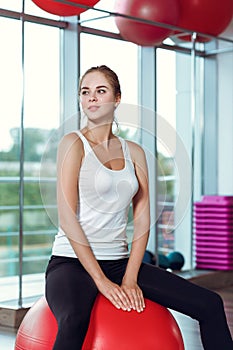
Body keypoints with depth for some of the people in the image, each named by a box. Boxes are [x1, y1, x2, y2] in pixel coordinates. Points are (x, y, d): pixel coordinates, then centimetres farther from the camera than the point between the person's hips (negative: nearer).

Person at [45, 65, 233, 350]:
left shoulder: (134, 152, 11)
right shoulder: (74, 143, -4)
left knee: (210, 305, -7)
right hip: (71, 262, -5)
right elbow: (67, 217, -12)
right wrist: (101, 281, -16)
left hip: (120, 261, 5)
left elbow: (142, 221, 5)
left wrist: (130, 279, -7)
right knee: (74, 321, -39)